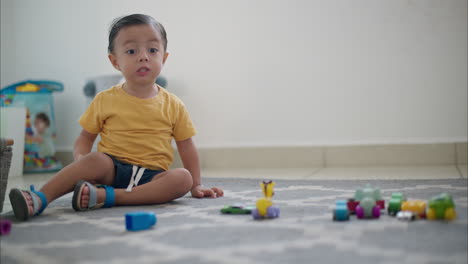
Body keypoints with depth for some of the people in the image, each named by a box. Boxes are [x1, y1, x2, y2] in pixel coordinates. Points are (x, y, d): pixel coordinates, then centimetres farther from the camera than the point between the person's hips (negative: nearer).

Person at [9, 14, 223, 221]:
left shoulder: (173, 106, 6)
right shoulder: (105, 100, 5)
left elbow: (186, 147, 12)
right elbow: (85, 137, 9)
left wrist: (196, 185, 9)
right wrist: (80, 158, -13)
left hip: (151, 175, 1)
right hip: (113, 169, -1)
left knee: (183, 178, -30)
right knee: (96, 160, -33)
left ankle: (105, 196, -37)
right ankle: (39, 199, -39)